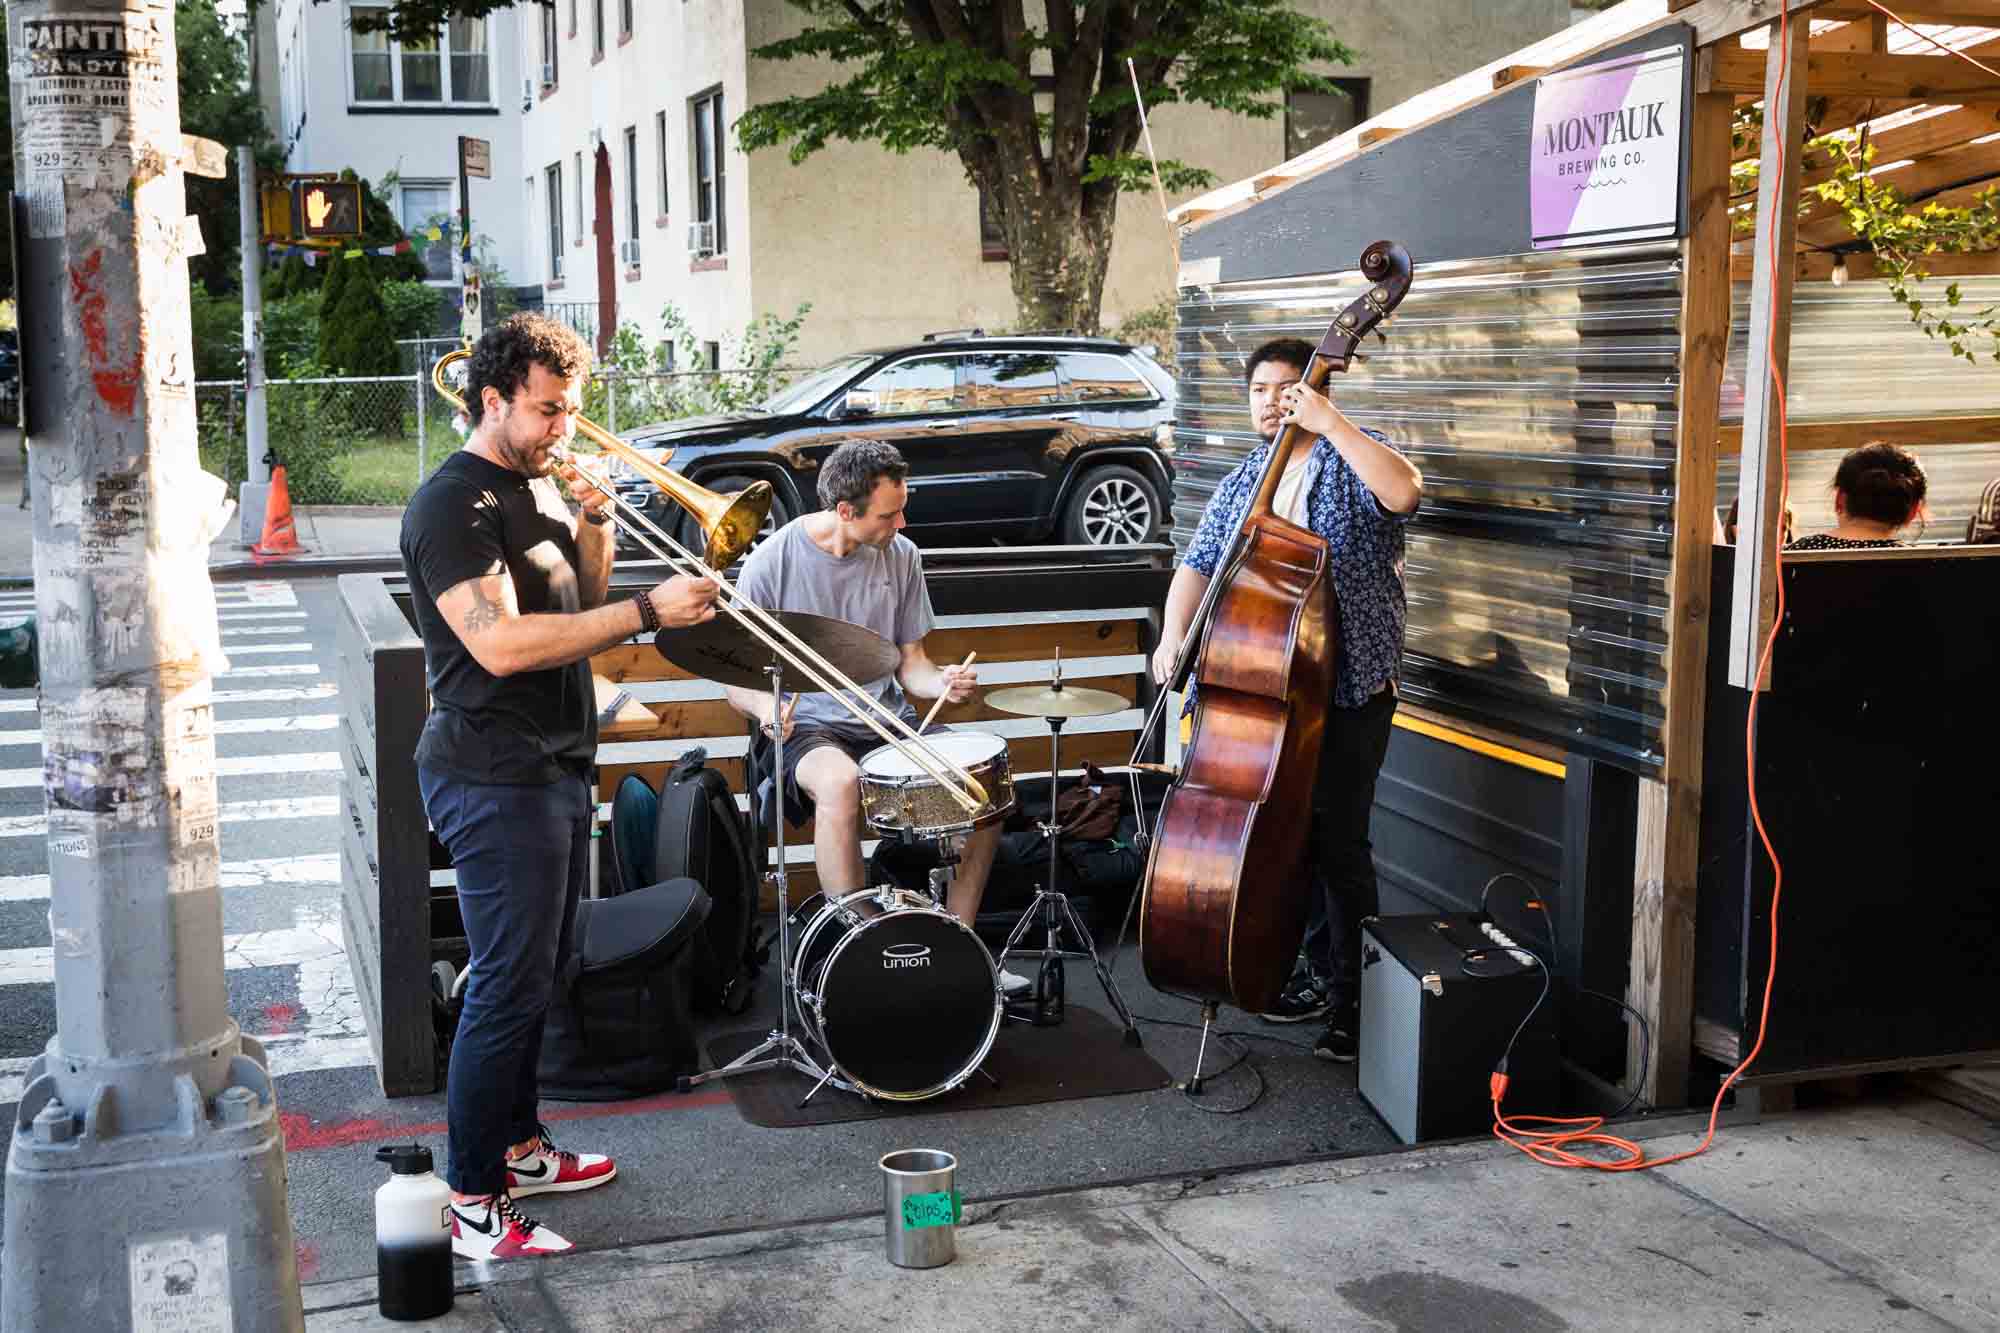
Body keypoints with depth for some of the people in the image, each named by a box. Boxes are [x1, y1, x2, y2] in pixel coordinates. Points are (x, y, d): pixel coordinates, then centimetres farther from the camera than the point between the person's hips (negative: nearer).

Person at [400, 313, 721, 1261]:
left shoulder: (539, 483, 14)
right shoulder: (453, 504, -16)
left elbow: (581, 607, 20)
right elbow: (501, 643, -27)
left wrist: (595, 526, 1)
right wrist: (649, 611, -27)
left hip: (555, 767, 9)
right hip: (494, 780, -9)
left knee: (538, 972, 18)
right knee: (508, 988, -7)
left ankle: (519, 1146, 32)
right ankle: (474, 1208, 0)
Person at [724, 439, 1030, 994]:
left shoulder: (900, 555, 2)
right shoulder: (773, 561, -11)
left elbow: (910, 661, 10)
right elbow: (738, 679, -5)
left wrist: (943, 683, -13)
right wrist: (765, 706, -28)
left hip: (887, 721, 5)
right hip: (805, 727, -5)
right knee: (840, 781, -38)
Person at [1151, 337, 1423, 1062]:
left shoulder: (1353, 463, -3)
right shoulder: (1240, 483, 14)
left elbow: (1403, 492, -26)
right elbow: (1199, 564, 7)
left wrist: (1329, 420, -25)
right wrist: (1174, 635, -11)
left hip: (1349, 690, -6)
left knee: (1338, 844, -7)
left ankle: (1357, 1002, 4)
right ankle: (1317, 972, 28)